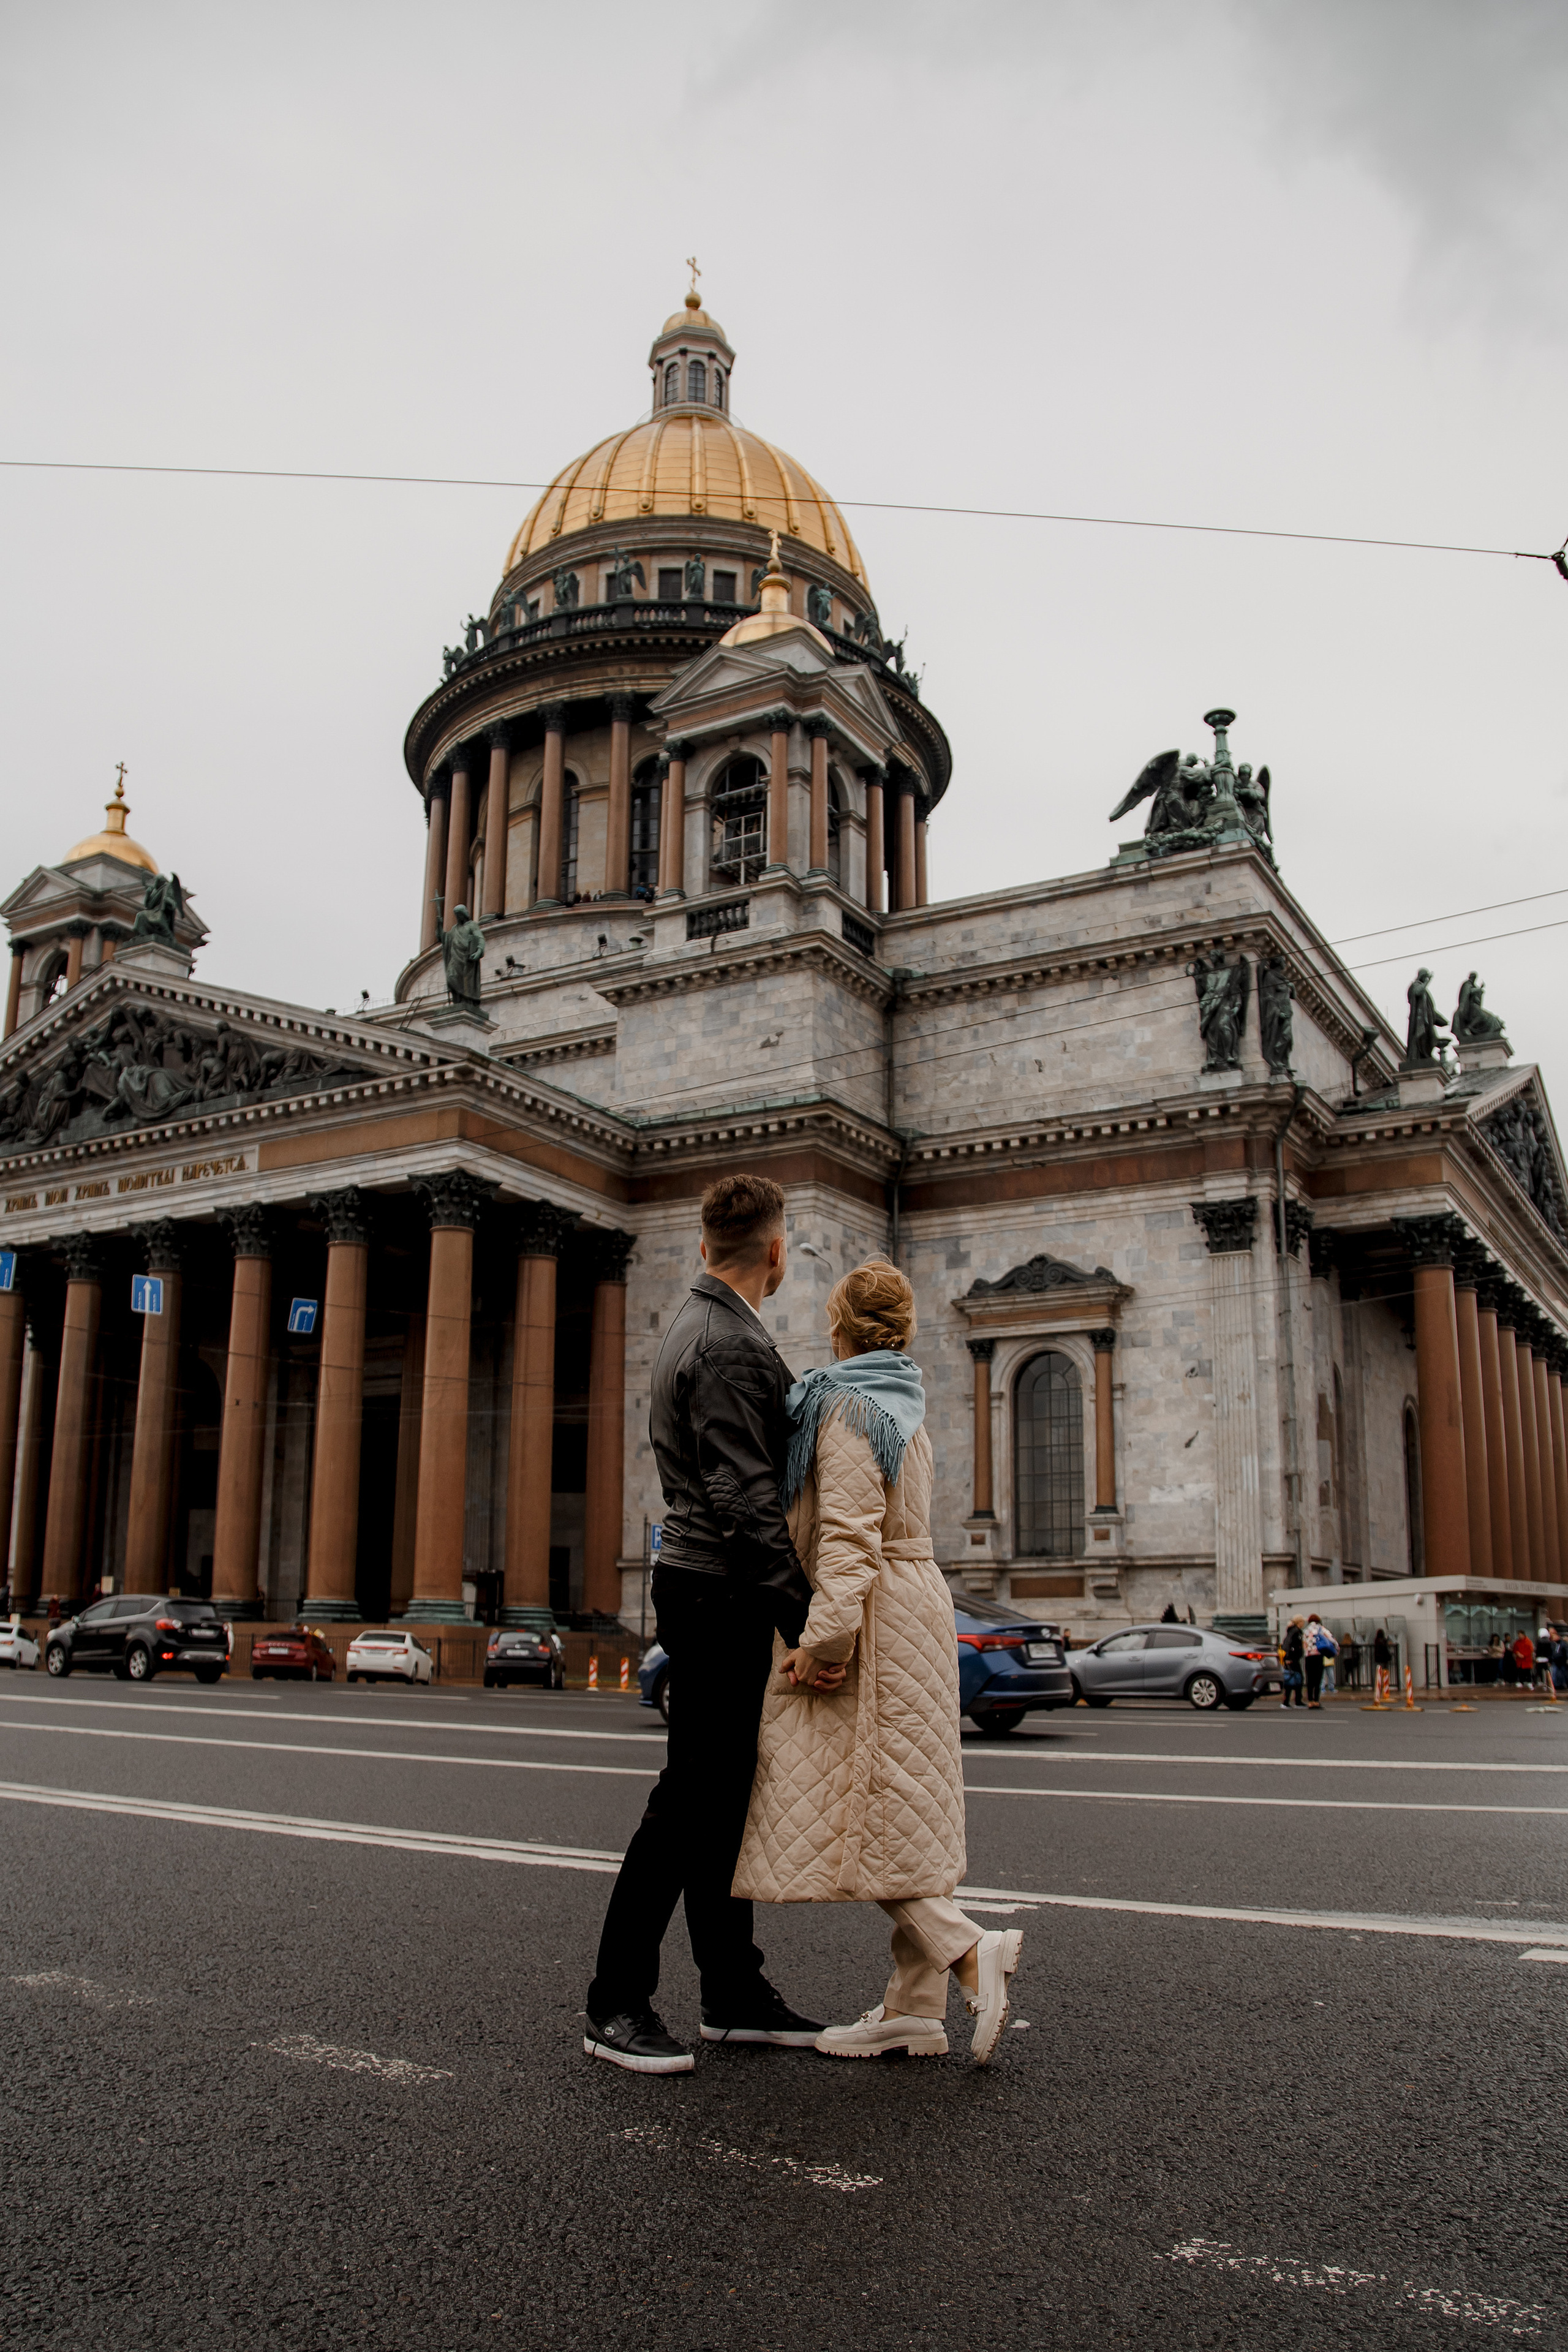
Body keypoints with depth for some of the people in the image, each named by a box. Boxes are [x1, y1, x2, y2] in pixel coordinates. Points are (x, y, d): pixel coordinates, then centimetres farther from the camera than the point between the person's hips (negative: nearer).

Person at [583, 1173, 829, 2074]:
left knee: (723, 1799, 13)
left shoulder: (697, 1324, 15)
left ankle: (736, 1992, 22)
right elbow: (745, 1501, -25)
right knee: (691, 1799, -4)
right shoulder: (733, 1348, -18)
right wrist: (804, 1620, -26)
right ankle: (617, 2006, 6)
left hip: (705, 1586, 10)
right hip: (722, 1594, -10)